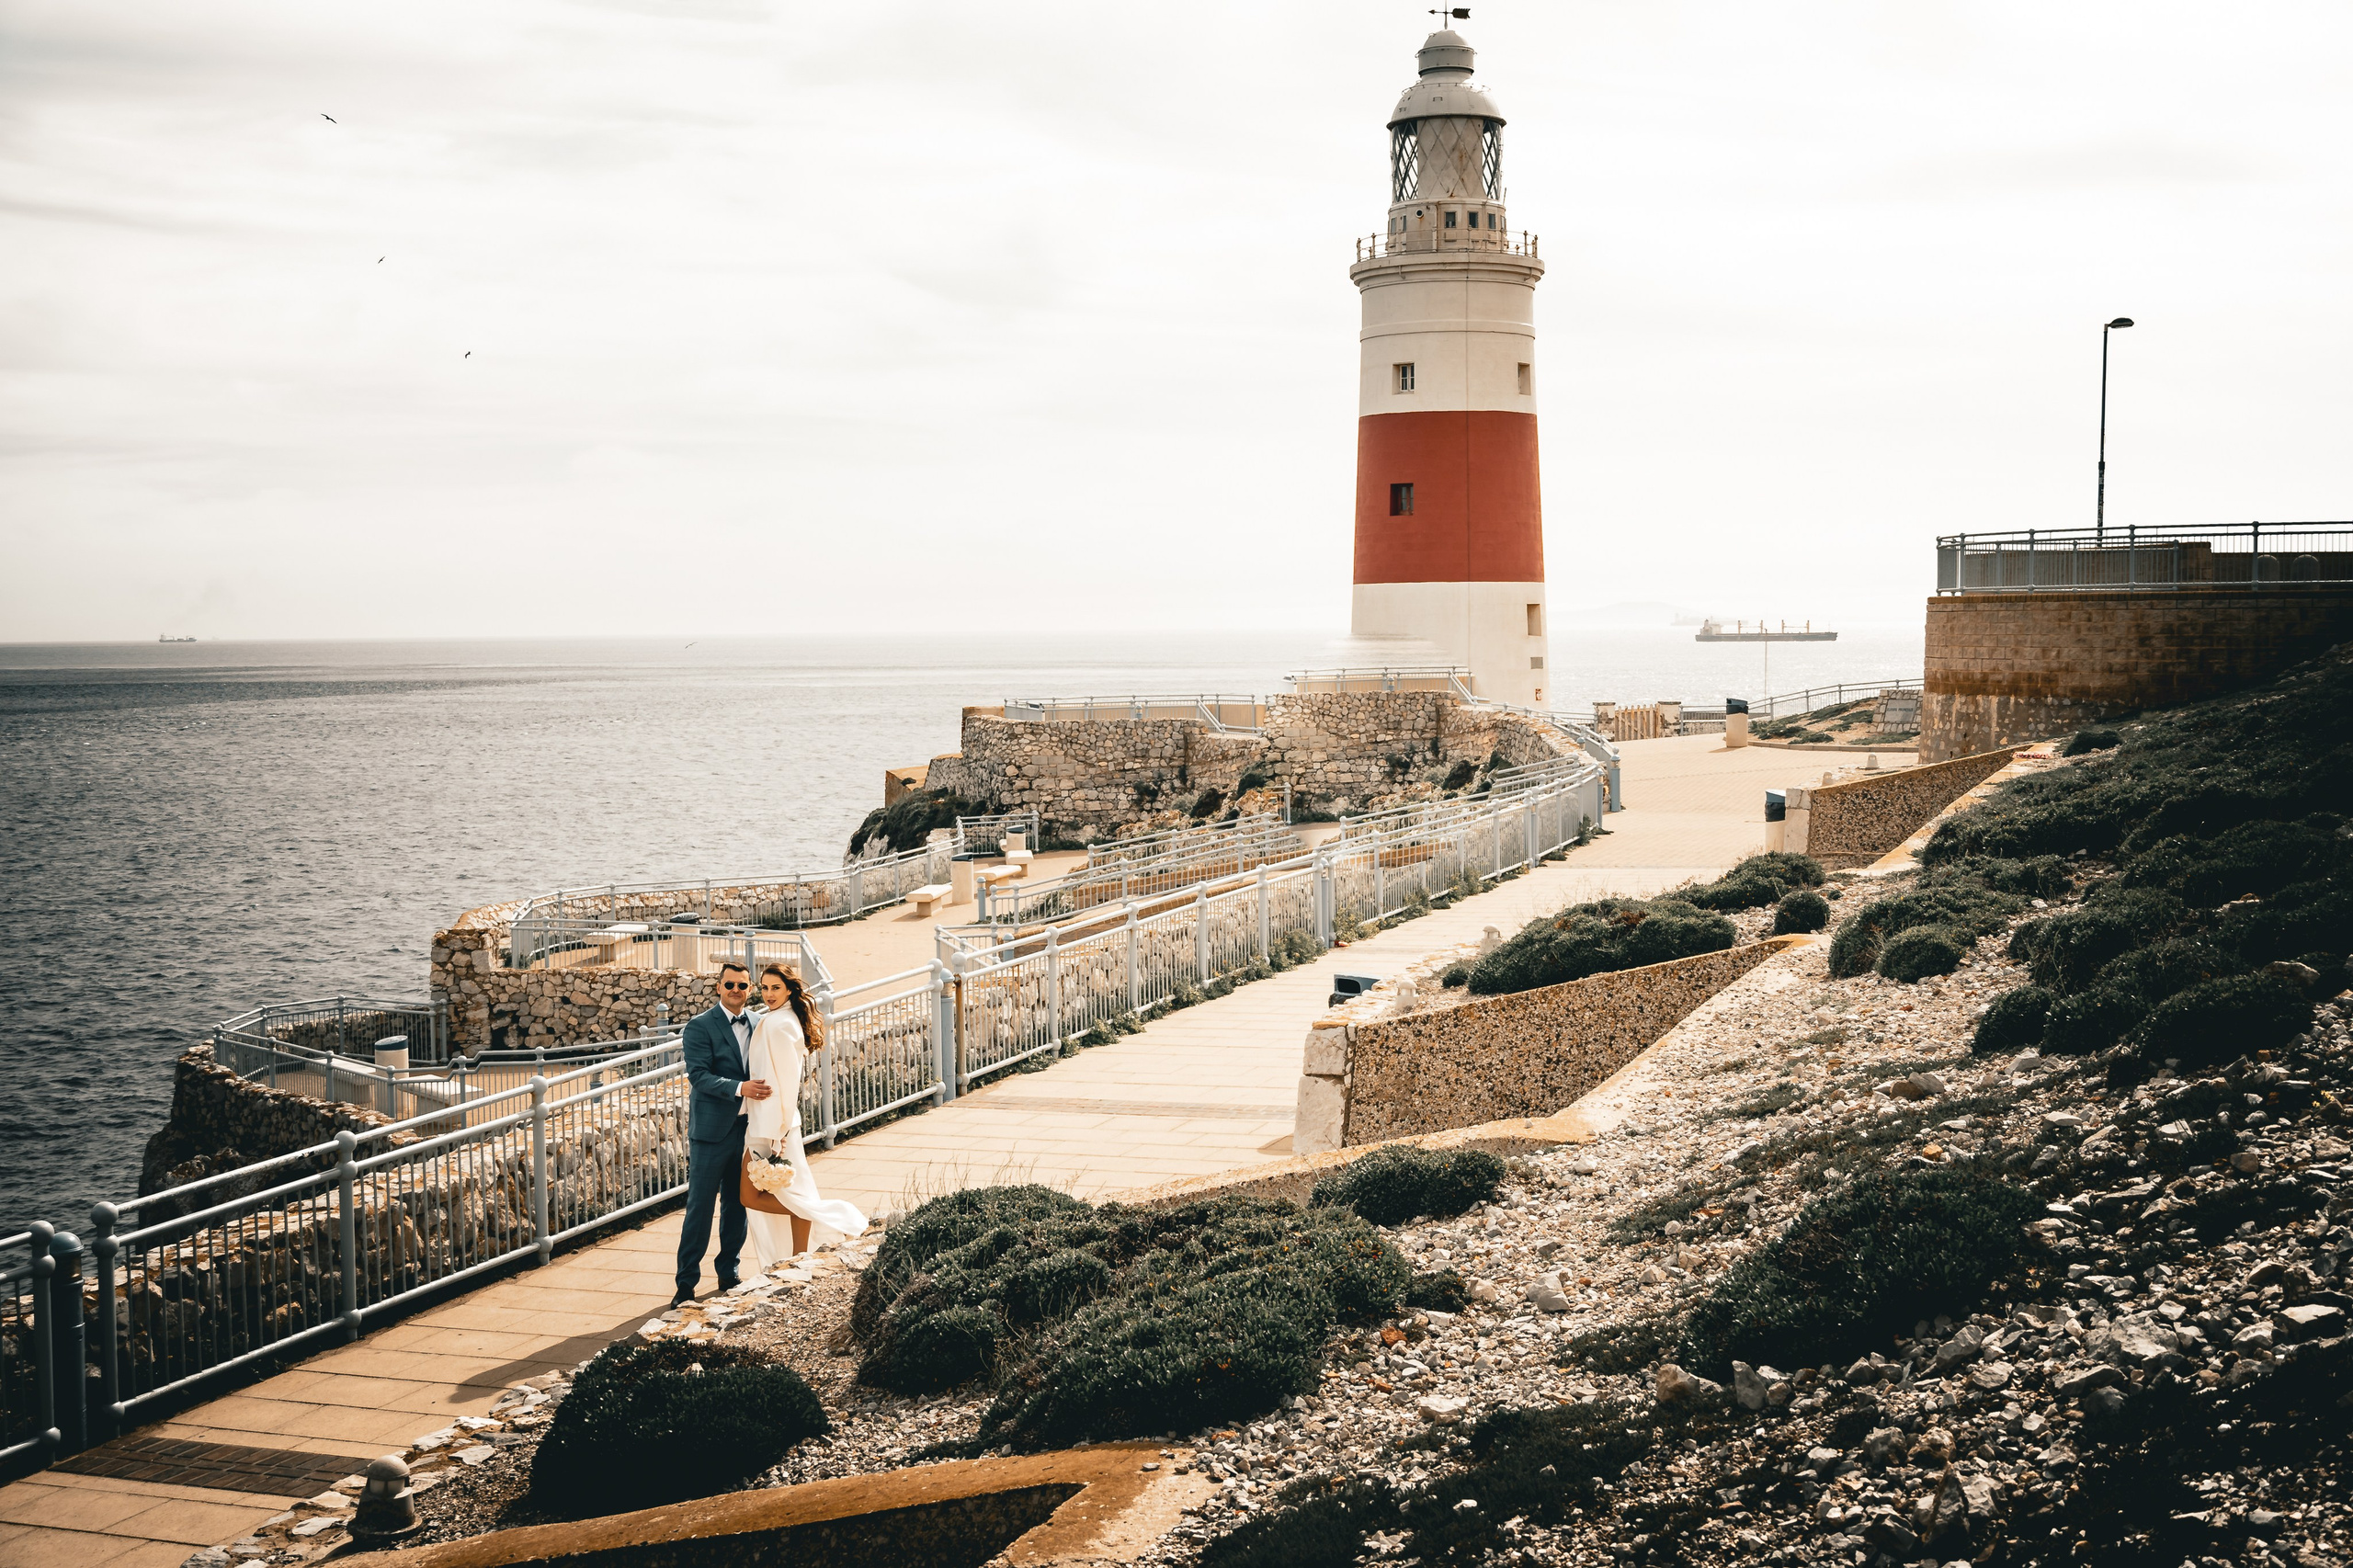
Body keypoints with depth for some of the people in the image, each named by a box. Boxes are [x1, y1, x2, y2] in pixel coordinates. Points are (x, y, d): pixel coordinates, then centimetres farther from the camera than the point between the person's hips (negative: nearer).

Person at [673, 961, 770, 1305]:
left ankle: (729, 1274, 25)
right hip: (712, 1130, -5)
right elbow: (699, 1075, -17)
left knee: (737, 1204, 13)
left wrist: (766, 1089, -4)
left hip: (747, 1128, 5)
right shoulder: (700, 1027, -7)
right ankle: (686, 1283, 4)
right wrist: (740, 1088, -29)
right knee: (700, 1206, -2)